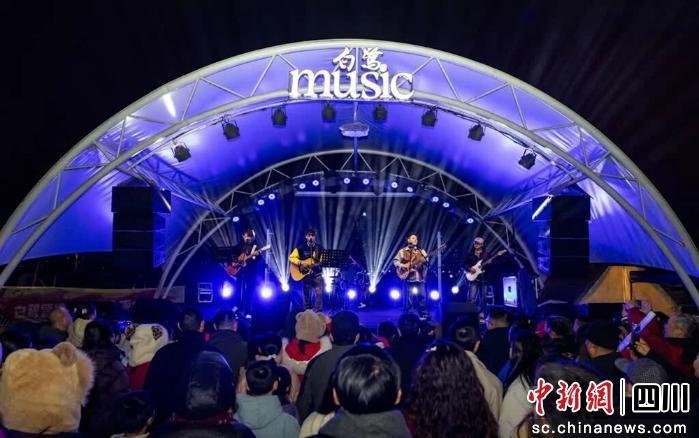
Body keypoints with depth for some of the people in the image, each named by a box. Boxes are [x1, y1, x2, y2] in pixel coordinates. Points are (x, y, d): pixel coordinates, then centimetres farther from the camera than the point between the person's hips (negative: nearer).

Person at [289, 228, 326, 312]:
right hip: (306, 274, 0)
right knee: (306, 295, 5)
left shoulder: (319, 248, 3)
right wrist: (299, 263, -17)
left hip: (317, 274, 0)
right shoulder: (300, 248, -2)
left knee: (319, 293, -9)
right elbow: (291, 257, -3)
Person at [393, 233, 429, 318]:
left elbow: (426, 259, 3)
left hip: (420, 278, 3)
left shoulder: (421, 251, 15)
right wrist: (402, 265, -15)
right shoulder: (402, 251, 5)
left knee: (421, 297, 3)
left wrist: (425, 259, -19)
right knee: (408, 299, -1)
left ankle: (423, 315, 10)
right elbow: (395, 261, 2)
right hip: (408, 278, -3)